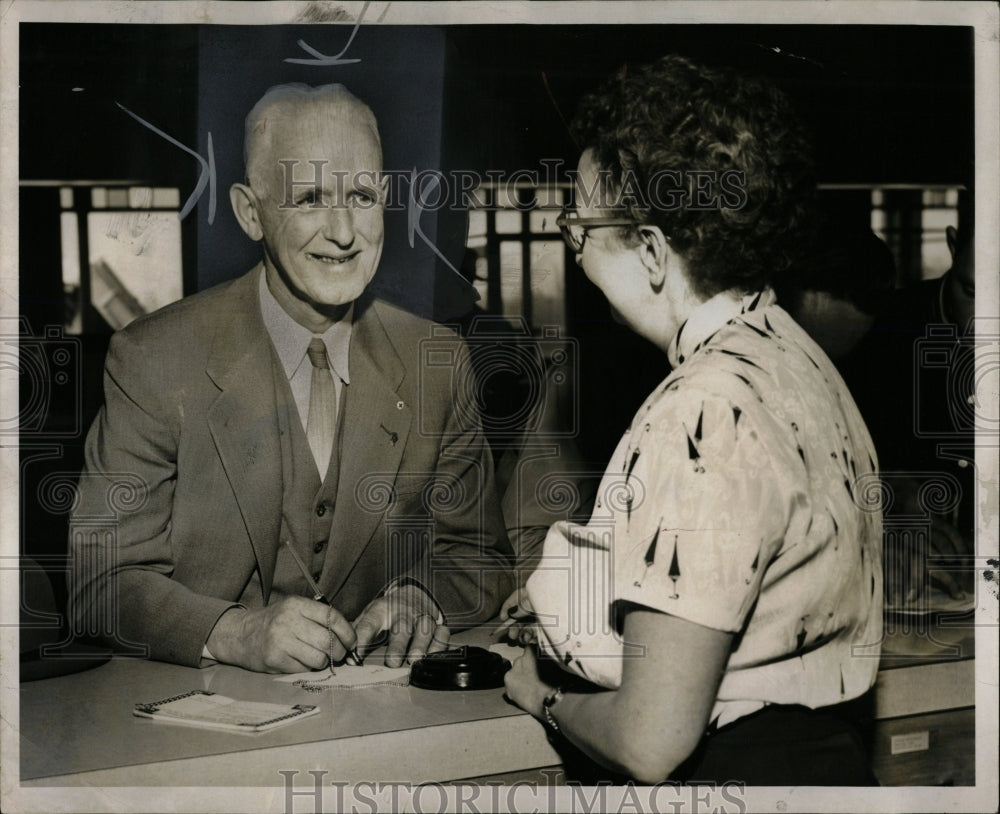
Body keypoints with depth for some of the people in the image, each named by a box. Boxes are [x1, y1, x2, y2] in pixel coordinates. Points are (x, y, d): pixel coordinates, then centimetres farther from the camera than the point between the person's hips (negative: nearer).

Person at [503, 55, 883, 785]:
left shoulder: (707, 411, -22)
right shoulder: (798, 358, 6)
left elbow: (651, 744, -22)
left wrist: (547, 694, -3)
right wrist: (577, 589, 14)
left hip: (737, 771, -9)